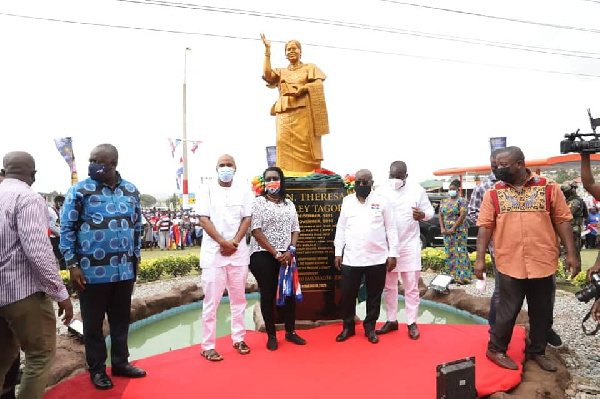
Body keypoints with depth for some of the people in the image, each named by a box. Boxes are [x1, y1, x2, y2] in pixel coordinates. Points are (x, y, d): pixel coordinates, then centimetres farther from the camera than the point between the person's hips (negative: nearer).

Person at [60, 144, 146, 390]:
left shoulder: (131, 191, 5)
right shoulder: (79, 191, -7)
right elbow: (66, 228, -5)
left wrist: (136, 257, 12)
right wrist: (72, 265, -9)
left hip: (124, 270, 4)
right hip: (92, 271, -3)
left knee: (121, 319, 16)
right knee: (93, 323, 11)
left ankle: (120, 362, 33)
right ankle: (97, 369, 28)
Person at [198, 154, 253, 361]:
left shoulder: (244, 191, 8)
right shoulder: (207, 189, 2)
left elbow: (246, 219, 3)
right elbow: (204, 219, -5)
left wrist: (234, 242, -11)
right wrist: (223, 242, -13)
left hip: (239, 251, 3)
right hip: (213, 251, -2)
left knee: (238, 298, 11)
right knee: (211, 301, 1)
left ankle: (238, 339, 23)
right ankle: (208, 346, 9)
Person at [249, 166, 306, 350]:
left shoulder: (289, 204, 11)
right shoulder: (258, 202, -4)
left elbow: (295, 230, 10)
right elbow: (256, 231, -11)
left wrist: (290, 250, -8)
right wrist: (275, 253, -14)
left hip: (286, 256, 4)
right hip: (263, 256, -4)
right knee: (268, 295, 4)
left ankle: (290, 331, 26)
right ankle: (271, 336, 18)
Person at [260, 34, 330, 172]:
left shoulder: (310, 68, 19)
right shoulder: (281, 71, 26)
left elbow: (319, 84, 3)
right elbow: (267, 75, 5)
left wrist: (303, 88, -14)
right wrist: (267, 50, 6)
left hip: (304, 111, -3)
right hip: (285, 113, 3)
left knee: (305, 143, -13)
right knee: (284, 143, -10)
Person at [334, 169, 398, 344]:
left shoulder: (382, 201, 0)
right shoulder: (347, 201, 7)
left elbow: (391, 229, 1)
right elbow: (341, 228, 9)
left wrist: (393, 254, -3)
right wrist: (338, 252, 5)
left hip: (377, 258, -1)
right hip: (351, 258, 2)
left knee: (374, 296, 11)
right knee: (347, 294, 7)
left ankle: (370, 327, 27)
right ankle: (348, 326, 25)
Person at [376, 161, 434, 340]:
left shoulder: (417, 190, -4)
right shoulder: (382, 191, -1)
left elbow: (430, 211, 2)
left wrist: (422, 215, -22)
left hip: (409, 245, -2)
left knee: (411, 287, 7)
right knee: (389, 286, 12)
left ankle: (412, 322, 20)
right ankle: (391, 320, 25)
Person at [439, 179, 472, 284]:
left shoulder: (461, 201, -4)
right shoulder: (444, 201, 13)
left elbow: (462, 215, -12)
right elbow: (441, 215, 12)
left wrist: (453, 228, -15)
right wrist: (442, 228, -2)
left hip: (459, 230, -6)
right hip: (447, 231, 6)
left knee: (460, 252, -8)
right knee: (449, 252, 7)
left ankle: (462, 276, -6)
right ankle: (451, 275, 14)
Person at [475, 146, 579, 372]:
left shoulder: (549, 188, -1)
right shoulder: (493, 193, 0)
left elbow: (562, 221, 3)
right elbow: (485, 227, -1)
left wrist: (571, 254, -1)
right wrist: (480, 258, -5)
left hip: (543, 263, 2)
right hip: (510, 264, -1)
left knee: (542, 312, 15)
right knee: (508, 311, 7)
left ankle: (537, 351, 35)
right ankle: (496, 349, 25)